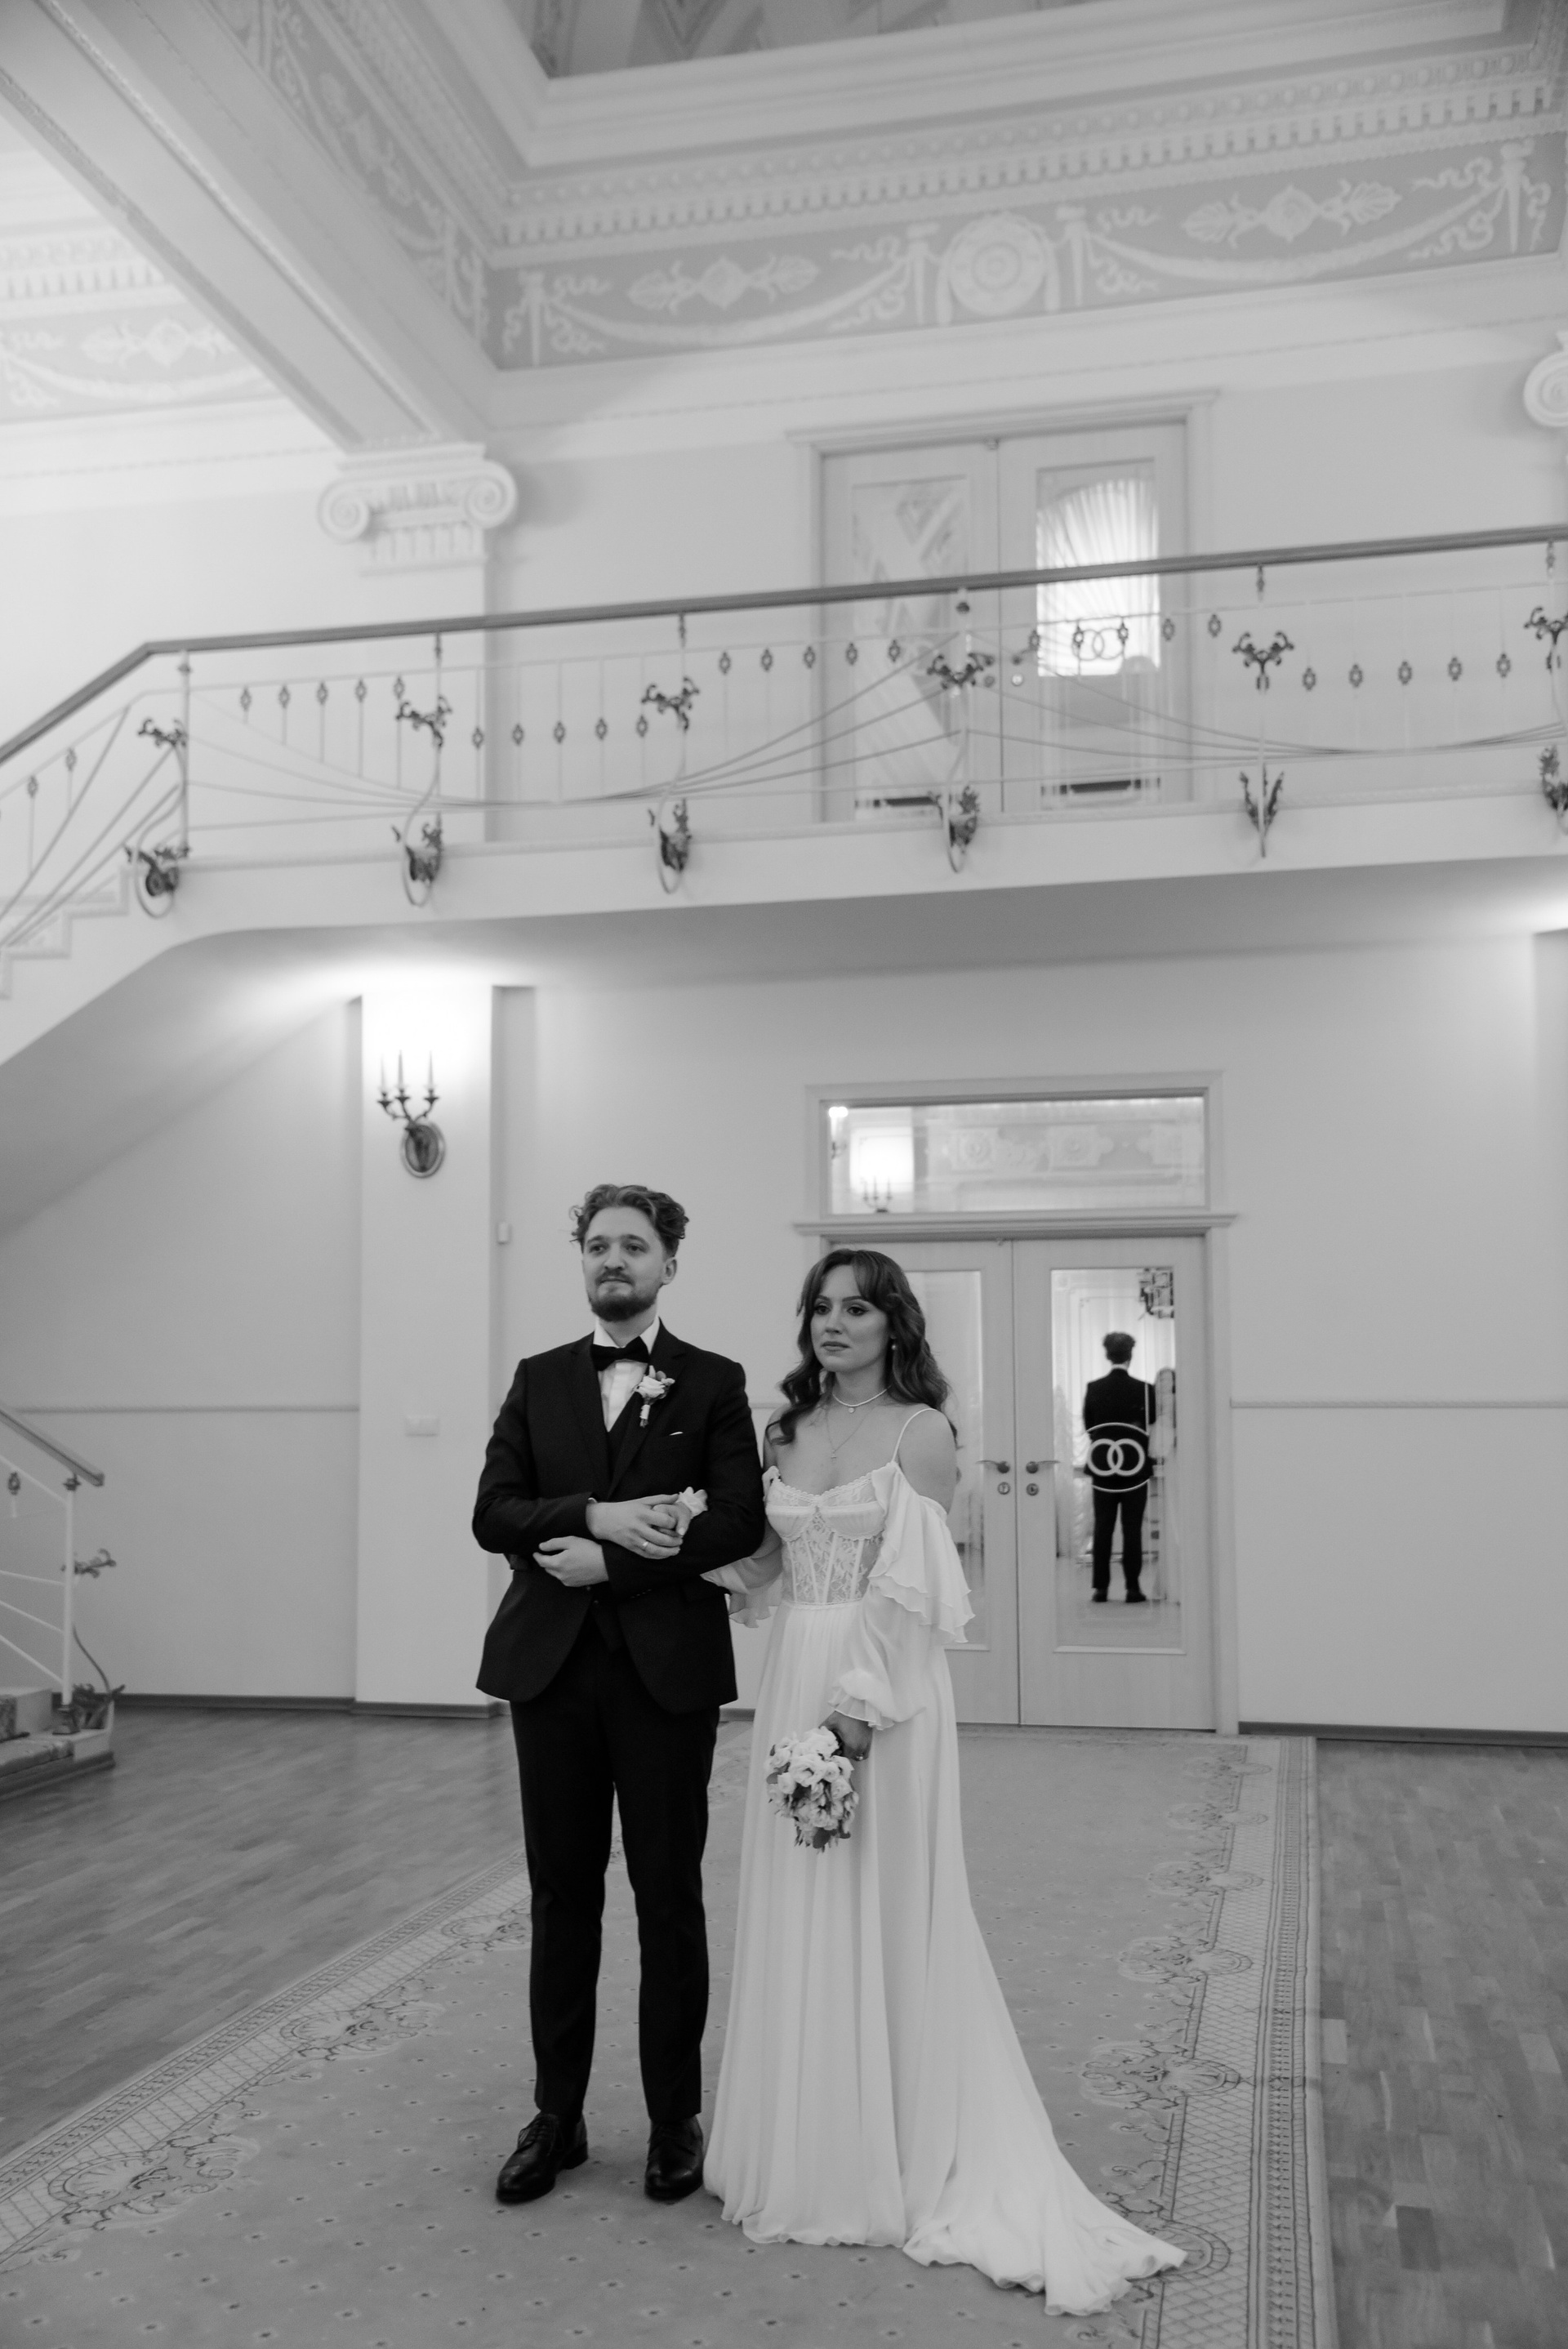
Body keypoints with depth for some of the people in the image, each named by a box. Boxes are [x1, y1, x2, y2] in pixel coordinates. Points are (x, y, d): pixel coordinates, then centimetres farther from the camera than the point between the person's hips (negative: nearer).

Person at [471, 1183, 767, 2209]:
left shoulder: (714, 1383, 1)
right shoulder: (539, 1381, 9)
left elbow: (738, 1523, -10)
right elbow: (492, 1512, -1)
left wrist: (605, 1562, -15)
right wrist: (597, 1514, -17)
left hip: (667, 1667, -2)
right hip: (551, 1664, 2)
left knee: (670, 1898, 8)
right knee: (563, 1896, 10)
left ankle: (676, 2118, 22)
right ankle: (557, 2115, 23)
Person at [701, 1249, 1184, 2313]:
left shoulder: (920, 1431, -7)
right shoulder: (787, 1432, 11)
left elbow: (914, 1589, -13)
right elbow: (761, 1560, 10)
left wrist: (861, 1703, -20)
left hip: (882, 1690, -6)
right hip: (793, 1681, 6)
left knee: (880, 1913, 2)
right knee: (794, 1916, 12)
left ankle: (897, 2158, 18)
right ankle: (807, 2149, 27)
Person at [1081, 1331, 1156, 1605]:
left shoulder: (1093, 1389, -4)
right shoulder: (1144, 1390, -9)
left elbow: (1087, 1428, 4)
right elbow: (1151, 1427, 1)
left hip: (1102, 1469, 2)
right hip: (1135, 1468, -2)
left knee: (1102, 1528, 9)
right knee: (1132, 1529, 3)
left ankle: (1101, 1587, 8)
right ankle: (1133, 1587, 2)